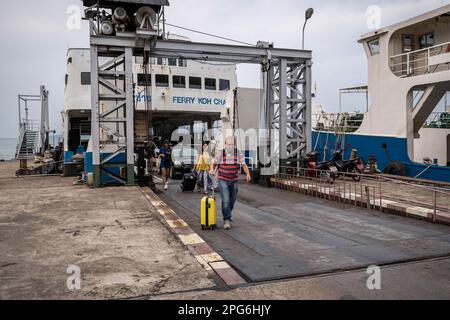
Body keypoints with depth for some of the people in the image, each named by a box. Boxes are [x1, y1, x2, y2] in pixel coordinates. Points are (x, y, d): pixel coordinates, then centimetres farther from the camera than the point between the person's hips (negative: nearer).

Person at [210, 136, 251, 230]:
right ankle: (227, 220, -11)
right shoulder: (221, 154, -7)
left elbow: (244, 165, -8)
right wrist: (212, 170, -12)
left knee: (232, 200, 16)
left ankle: (228, 214, 42)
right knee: (225, 200, -14)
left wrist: (248, 174, -23)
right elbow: (214, 163, 7)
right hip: (223, 180, -3)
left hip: (234, 181, 3)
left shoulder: (238, 153, -4)